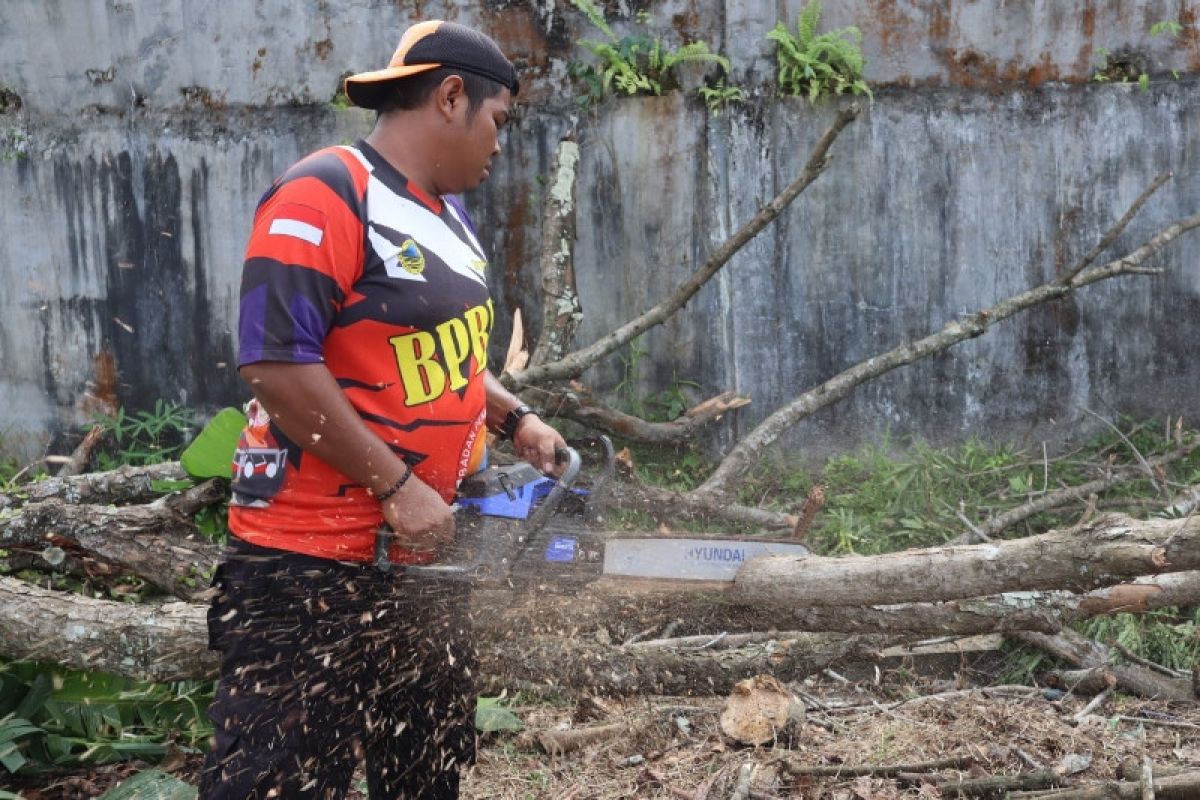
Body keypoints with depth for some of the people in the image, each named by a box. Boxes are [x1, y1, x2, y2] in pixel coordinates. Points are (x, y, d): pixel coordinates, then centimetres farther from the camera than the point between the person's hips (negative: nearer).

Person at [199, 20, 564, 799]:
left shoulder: (446, 213, 12)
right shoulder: (324, 195, -18)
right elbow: (279, 364, -25)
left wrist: (516, 419, 8)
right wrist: (398, 487, -22)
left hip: (424, 551, 9)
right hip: (313, 563, -9)